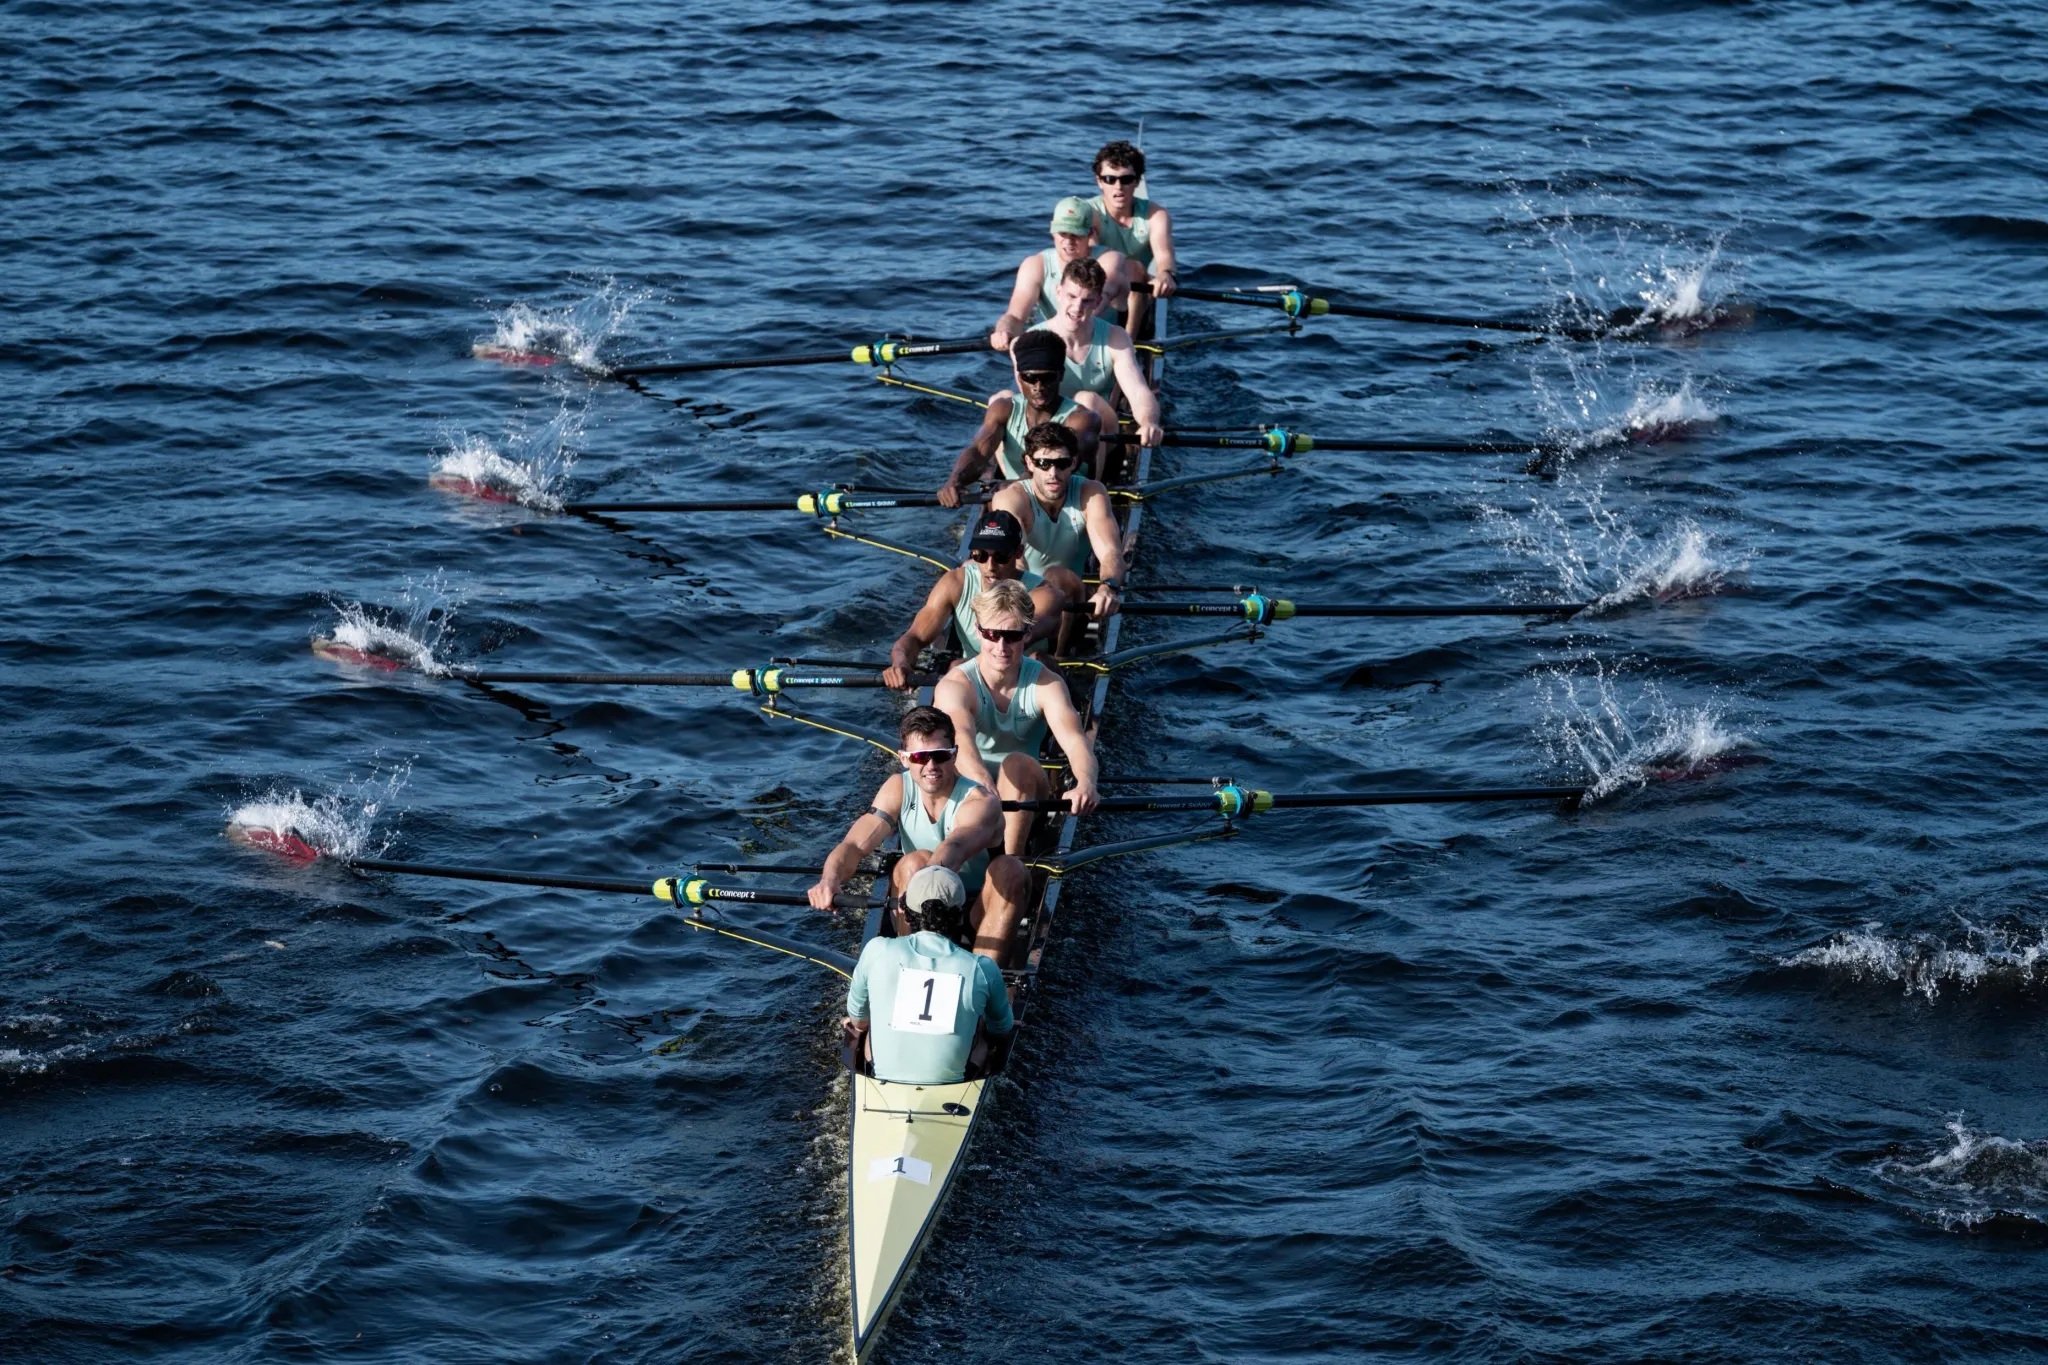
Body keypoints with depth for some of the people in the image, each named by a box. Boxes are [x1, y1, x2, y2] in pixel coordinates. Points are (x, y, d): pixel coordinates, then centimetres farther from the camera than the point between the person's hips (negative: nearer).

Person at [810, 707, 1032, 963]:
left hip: (977, 913, -2)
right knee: (915, 862, -27)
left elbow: (955, 848, -42)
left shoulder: (979, 800, -19)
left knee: (1010, 869, -30)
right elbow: (855, 844, -18)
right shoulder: (898, 790, -6)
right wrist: (830, 879, -42)